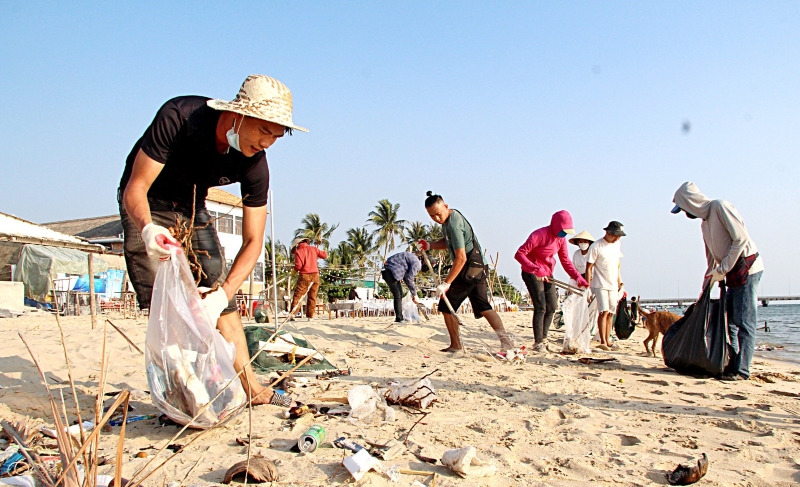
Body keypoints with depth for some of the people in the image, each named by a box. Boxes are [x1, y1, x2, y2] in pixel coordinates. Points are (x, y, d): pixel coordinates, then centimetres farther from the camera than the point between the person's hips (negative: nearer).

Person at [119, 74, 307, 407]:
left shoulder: (254, 165, -21)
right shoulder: (179, 117, -32)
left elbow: (253, 241, -19)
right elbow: (135, 187, -30)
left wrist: (223, 293, -32)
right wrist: (147, 228, -51)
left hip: (191, 208, 4)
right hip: (146, 206, -3)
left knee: (221, 298, -2)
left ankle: (250, 386, 4)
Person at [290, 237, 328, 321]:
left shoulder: (298, 252, -3)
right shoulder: (313, 248, 9)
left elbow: (298, 266, -11)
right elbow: (325, 255, 12)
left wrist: (295, 270, 8)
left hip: (304, 276, -4)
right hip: (315, 275, 4)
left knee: (297, 295, 1)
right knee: (312, 297, 8)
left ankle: (292, 314, -6)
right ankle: (310, 316, 8)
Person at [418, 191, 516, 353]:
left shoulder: (453, 224, -22)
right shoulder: (450, 217, 10)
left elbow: (461, 258, -25)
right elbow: (448, 242, 24)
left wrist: (446, 283, -24)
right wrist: (430, 245, 6)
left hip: (469, 269, -10)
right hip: (477, 267, 10)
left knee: (446, 306, 0)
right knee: (482, 306, 7)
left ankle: (456, 344, 10)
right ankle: (506, 340, -1)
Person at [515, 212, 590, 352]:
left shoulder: (561, 239, 1)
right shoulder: (539, 235, -22)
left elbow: (565, 261, 8)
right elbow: (519, 254, -28)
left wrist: (578, 277, -6)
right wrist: (536, 270, -36)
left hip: (547, 274, 8)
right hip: (531, 273, -8)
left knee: (552, 306, 8)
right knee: (541, 307, -12)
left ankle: (543, 339, 22)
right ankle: (538, 343, -4)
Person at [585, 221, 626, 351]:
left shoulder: (617, 244, 9)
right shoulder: (596, 247, -11)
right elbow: (589, 267, -9)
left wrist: (619, 282, 19)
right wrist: (588, 287, -12)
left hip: (613, 285, 6)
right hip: (600, 285, -6)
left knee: (610, 313, 7)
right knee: (604, 311, -15)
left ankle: (608, 341, 12)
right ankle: (603, 342, -17)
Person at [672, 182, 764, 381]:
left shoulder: (720, 206, -10)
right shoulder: (704, 222, 16)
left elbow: (741, 238, -17)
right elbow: (712, 258, 20)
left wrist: (722, 269, -16)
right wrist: (705, 287, 18)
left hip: (747, 267, -9)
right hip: (732, 273, 9)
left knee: (744, 322, -8)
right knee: (728, 320, 9)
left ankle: (741, 370, -6)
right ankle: (733, 364, 14)